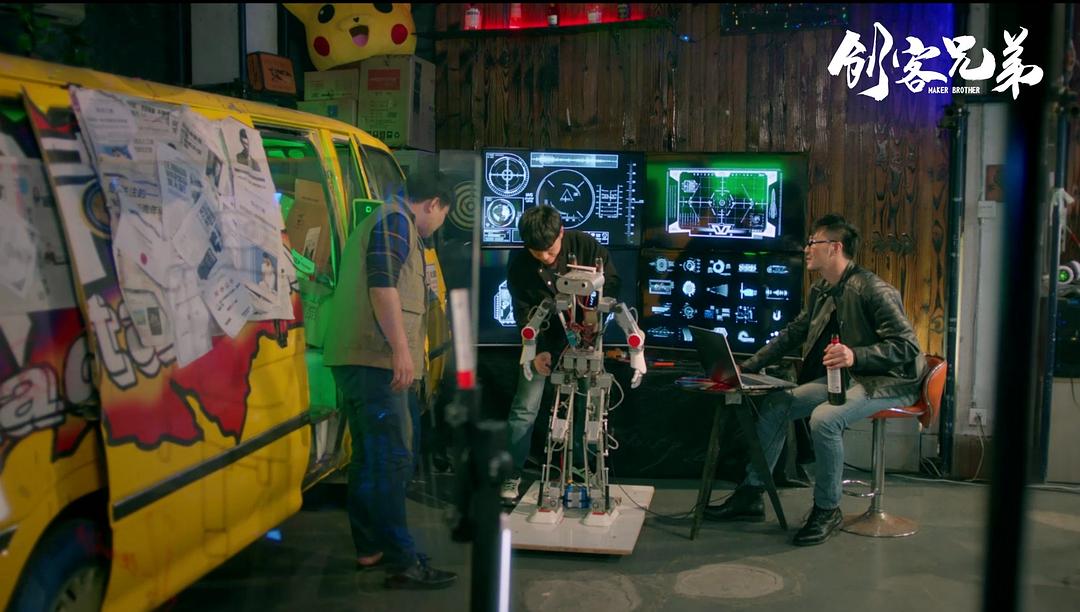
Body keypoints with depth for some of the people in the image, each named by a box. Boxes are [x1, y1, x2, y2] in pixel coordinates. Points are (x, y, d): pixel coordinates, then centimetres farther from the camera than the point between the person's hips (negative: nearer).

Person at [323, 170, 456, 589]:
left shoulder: (383, 222, 28)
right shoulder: (396, 221, -4)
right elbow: (382, 284, -18)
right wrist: (401, 348, -24)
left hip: (365, 359, 11)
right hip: (377, 359, -11)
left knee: (372, 458, 15)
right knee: (392, 460, -11)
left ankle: (370, 546, 22)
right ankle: (403, 562, -11)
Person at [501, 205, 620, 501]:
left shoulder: (584, 245, -17)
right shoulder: (518, 268, -16)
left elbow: (612, 281, -9)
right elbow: (524, 315, -13)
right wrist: (536, 352, -26)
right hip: (543, 342, 0)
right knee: (525, 408, -5)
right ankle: (513, 474, 6)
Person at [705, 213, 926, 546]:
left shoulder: (872, 290, -19)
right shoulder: (820, 293, 9)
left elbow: (908, 346, -22)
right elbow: (791, 334, 18)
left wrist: (855, 355, -36)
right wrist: (746, 367, 11)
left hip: (888, 381, -9)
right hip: (846, 377, 9)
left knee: (824, 418, -32)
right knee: (776, 403, -3)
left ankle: (827, 509, -11)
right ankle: (751, 495, 3)